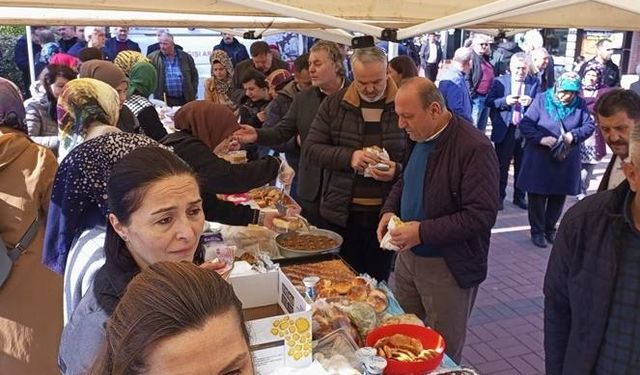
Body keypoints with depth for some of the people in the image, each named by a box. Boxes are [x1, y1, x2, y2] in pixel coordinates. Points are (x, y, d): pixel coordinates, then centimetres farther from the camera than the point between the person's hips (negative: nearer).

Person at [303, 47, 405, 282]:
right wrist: (349, 157, -17)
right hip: (341, 212, 1)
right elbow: (310, 149, -1)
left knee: (378, 282, 14)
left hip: (386, 213, -1)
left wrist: (398, 171, -21)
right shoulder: (335, 104, 2)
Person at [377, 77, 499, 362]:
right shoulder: (417, 138, 2)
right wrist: (390, 210, -3)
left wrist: (423, 232, -27)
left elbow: (482, 215, -25)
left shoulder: (474, 148, -23)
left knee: (443, 352, 12)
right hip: (408, 256, 7)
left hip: (448, 268, -7)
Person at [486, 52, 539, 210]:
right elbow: (489, 102, -4)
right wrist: (505, 101, -20)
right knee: (502, 165, 6)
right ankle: (499, 196, 19)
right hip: (505, 130, -1)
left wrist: (531, 102, -20)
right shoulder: (500, 81, 2)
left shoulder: (534, 83, 5)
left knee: (522, 165, 11)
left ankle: (519, 197, 25)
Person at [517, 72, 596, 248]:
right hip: (539, 158, -3)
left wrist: (574, 135, -17)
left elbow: (590, 125, 2)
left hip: (566, 160, 3)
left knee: (559, 196, 13)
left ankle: (550, 228, 31)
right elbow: (525, 124, -11)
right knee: (538, 195, 4)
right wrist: (541, 138, -24)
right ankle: (537, 231, 19)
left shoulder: (580, 104, 0)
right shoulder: (542, 99, -8)